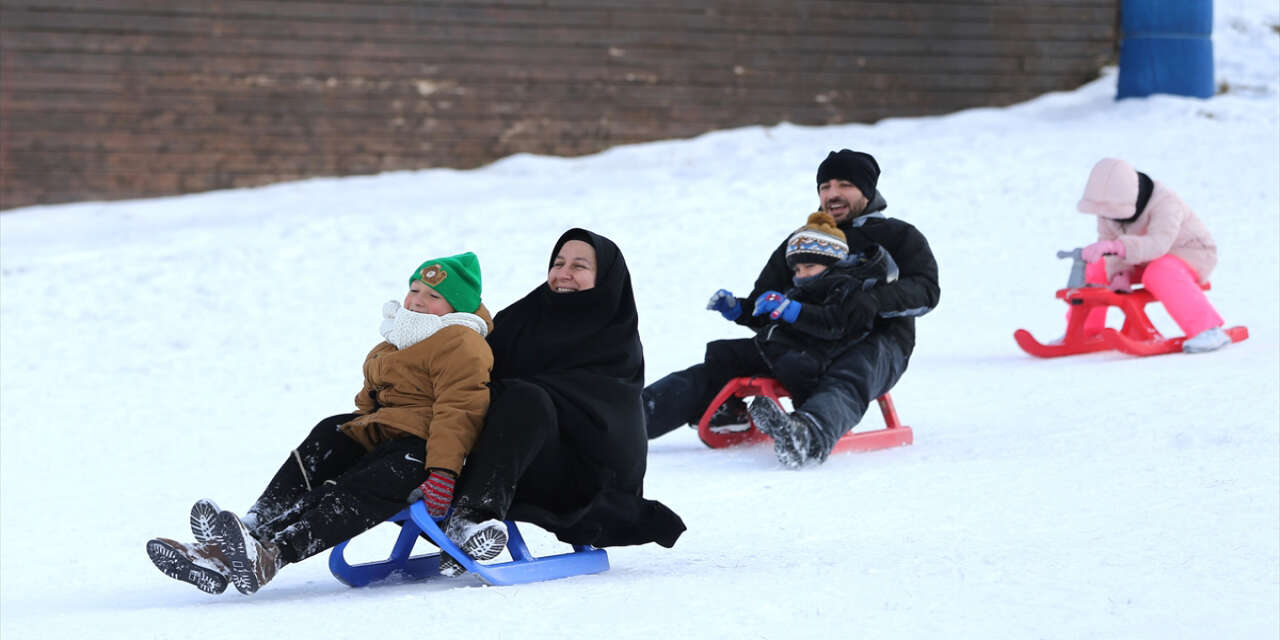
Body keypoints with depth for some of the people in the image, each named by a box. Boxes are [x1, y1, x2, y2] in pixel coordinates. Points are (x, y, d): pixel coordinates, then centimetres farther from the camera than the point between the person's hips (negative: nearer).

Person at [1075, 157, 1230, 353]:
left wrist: (1115, 246, -63)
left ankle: (1208, 331, -40)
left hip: (1190, 255, -7)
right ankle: (1086, 331, 9)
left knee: (1159, 273, -39)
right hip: (1143, 260, 7)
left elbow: (1157, 244, -48)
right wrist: (1119, 271, -29)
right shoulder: (1110, 206, -11)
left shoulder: (1165, 203, -33)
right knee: (1094, 268, -10)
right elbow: (1107, 239, -8)